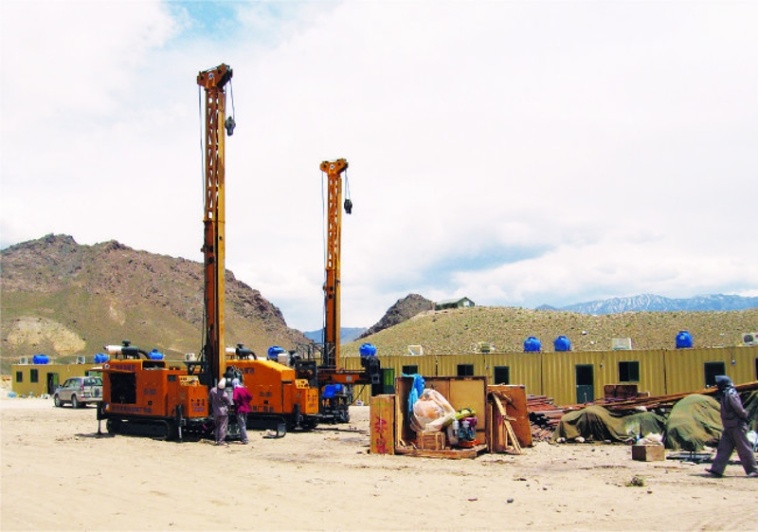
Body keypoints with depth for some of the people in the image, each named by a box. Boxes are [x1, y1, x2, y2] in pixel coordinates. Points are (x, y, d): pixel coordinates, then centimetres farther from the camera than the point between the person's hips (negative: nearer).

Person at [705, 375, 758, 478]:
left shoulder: (731, 394, -17)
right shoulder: (725, 394, 13)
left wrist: (744, 416, -8)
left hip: (737, 427, -10)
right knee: (723, 448, 5)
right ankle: (717, 470, 3)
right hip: (729, 427, 10)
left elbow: (739, 409, -22)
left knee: (744, 449, -1)